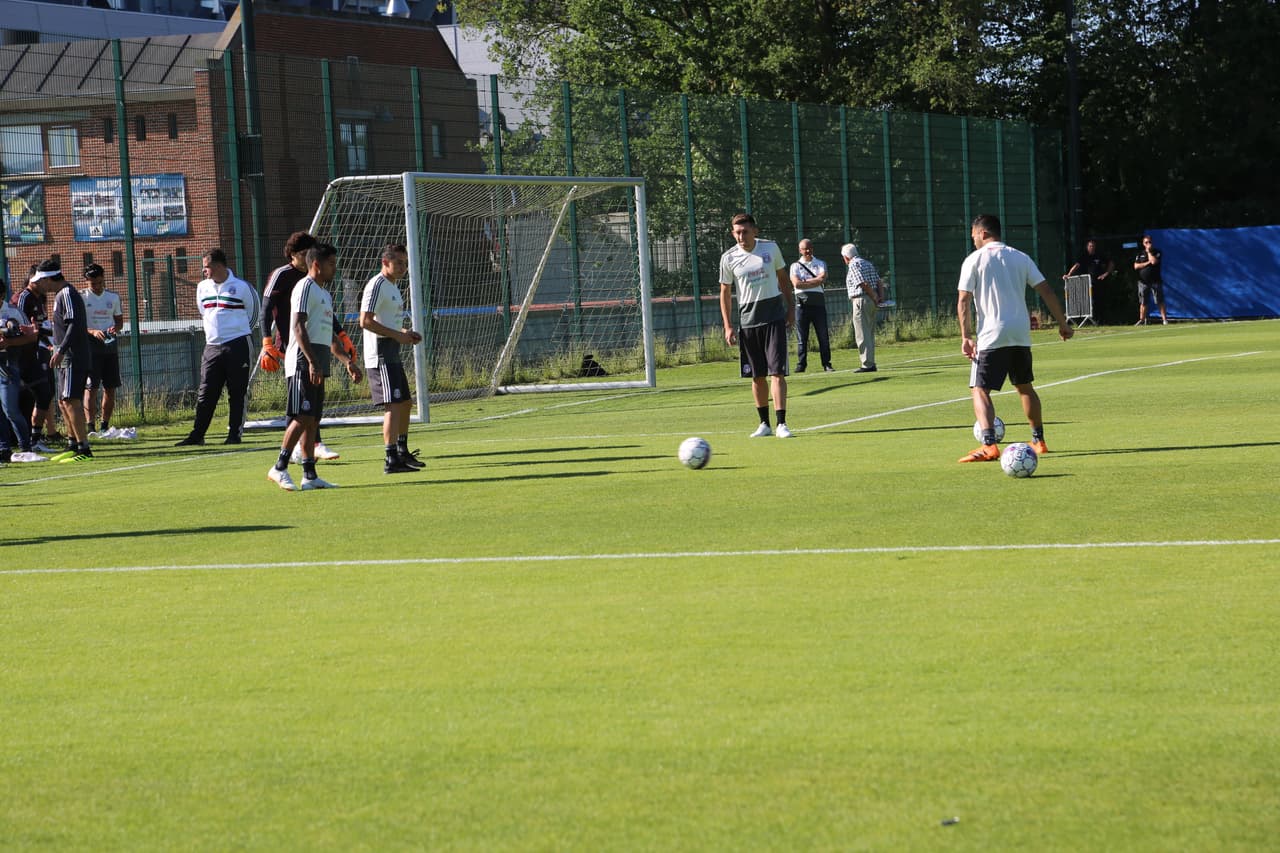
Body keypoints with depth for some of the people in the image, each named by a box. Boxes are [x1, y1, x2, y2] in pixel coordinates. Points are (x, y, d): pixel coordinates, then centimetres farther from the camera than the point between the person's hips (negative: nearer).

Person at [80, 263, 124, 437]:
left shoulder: (113, 297, 11)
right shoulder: (81, 297, -3)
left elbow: (119, 321, 19)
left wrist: (115, 328, -5)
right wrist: (92, 332, -23)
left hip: (110, 344, 5)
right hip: (91, 345, -5)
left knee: (111, 388, 5)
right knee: (91, 387, -11)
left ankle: (105, 426, 15)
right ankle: (90, 427, -13)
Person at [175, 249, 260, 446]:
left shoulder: (241, 287, -5)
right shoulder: (202, 288, 10)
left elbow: (252, 315, 8)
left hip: (237, 346, -4)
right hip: (212, 347, 4)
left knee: (237, 393, 0)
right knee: (206, 393, 1)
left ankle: (235, 433, 6)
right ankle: (197, 435, 3)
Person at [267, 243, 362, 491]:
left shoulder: (324, 294, 23)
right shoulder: (305, 288, -7)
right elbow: (299, 327, -17)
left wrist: (348, 361, 25)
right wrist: (312, 362, -24)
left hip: (318, 366, 10)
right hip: (303, 364, -10)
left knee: (313, 420, 7)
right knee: (303, 417, -14)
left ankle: (309, 475, 8)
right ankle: (280, 468, -11)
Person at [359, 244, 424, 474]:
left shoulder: (393, 286, 19)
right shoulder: (377, 286, -13)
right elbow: (365, 321, -21)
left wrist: (405, 333, 12)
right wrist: (397, 335, -21)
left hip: (392, 355, 10)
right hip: (380, 356, -10)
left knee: (405, 402, 17)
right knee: (393, 405, -15)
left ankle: (402, 452, 31)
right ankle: (391, 459, -19)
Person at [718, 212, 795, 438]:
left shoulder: (771, 248, 1)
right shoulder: (729, 258, 0)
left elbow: (783, 278, 13)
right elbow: (725, 292, 6)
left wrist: (791, 308, 9)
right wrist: (728, 326, 1)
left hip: (774, 317, -1)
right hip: (748, 320, 1)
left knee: (776, 372, -10)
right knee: (757, 376, 5)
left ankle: (781, 424, -13)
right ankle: (764, 424, 17)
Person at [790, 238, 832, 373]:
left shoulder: (820, 264, 13)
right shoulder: (795, 266, 10)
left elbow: (822, 278, -7)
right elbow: (796, 283, -7)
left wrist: (805, 282, -7)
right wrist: (815, 281, -6)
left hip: (818, 302, 1)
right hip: (802, 303, -1)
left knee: (823, 335, 0)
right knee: (801, 337, -1)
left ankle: (827, 364, 4)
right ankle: (801, 364, 2)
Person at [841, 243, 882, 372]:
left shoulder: (854, 265, -10)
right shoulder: (868, 263, 17)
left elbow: (864, 284, -17)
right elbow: (878, 281, 12)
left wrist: (875, 298, -11)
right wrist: (879, 296, 5)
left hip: (861, 300, -9)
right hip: (872, 302, 9)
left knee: (862, 335, -6)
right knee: (869, 334, 15)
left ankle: (867, 364, -9)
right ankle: (871, 363, 17)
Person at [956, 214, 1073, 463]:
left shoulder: (974, 260, -1)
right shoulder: (1020, 258, 12)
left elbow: (964, 301, -8)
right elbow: (1046, 291, 8)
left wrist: (966, 337, -8)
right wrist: (1063, 324, 14)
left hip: (991, 337, -5)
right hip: (1021, 334, 5)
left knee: (980, 390, -7)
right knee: (1025, 387, 22)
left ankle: (989, 445, -26)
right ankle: (1039, 440, 28)